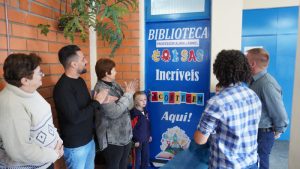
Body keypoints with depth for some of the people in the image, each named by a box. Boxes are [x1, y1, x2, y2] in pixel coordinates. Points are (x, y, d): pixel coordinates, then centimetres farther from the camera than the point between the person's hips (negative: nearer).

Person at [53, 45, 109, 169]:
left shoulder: (80, 81, 6)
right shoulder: (62, 88, -22)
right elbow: (75, 117, -28)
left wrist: (102, 101, -4)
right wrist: (97, 102, -19)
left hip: (89, 139, 8)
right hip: (75, 145, -8)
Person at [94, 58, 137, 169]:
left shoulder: (115, 84, 5)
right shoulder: (100, 89, -21)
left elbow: (129, 107, 8)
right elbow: (114, 112, -29)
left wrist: (129, 94, -11)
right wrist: (127, 94, -21)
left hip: (125, 135, 8)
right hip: (112, 139, -8)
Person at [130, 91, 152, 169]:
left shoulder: (145, 112, 5)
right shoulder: (133, 113, -21)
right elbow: (132, 128, -20)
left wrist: (149, 135, 18)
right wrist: (135, 140, -18)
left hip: (146, 140, 8)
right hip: (138, 140, -7)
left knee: (146, 158, 20)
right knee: (137, 159, 6)